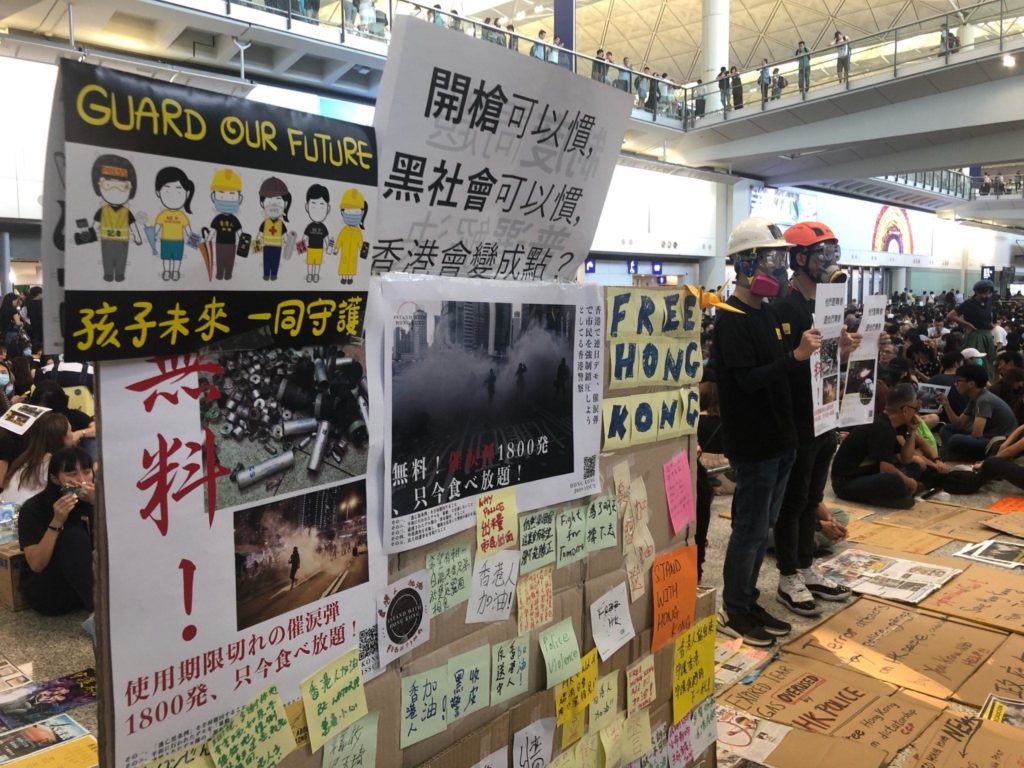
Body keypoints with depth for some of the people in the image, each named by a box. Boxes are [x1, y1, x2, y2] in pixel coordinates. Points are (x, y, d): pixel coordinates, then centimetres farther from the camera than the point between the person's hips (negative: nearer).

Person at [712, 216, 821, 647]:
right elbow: (747, 379, -24)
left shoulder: (767, 314, 13)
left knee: (761, 527, 16)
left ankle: (749, 603, 28)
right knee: (749, 530, 0)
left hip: (778, 439, 9)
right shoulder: (731, 320, -16)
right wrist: (796, 356, -27)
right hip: (752, 445, -9)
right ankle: (733, 612, 15)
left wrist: (813, 351, 7)